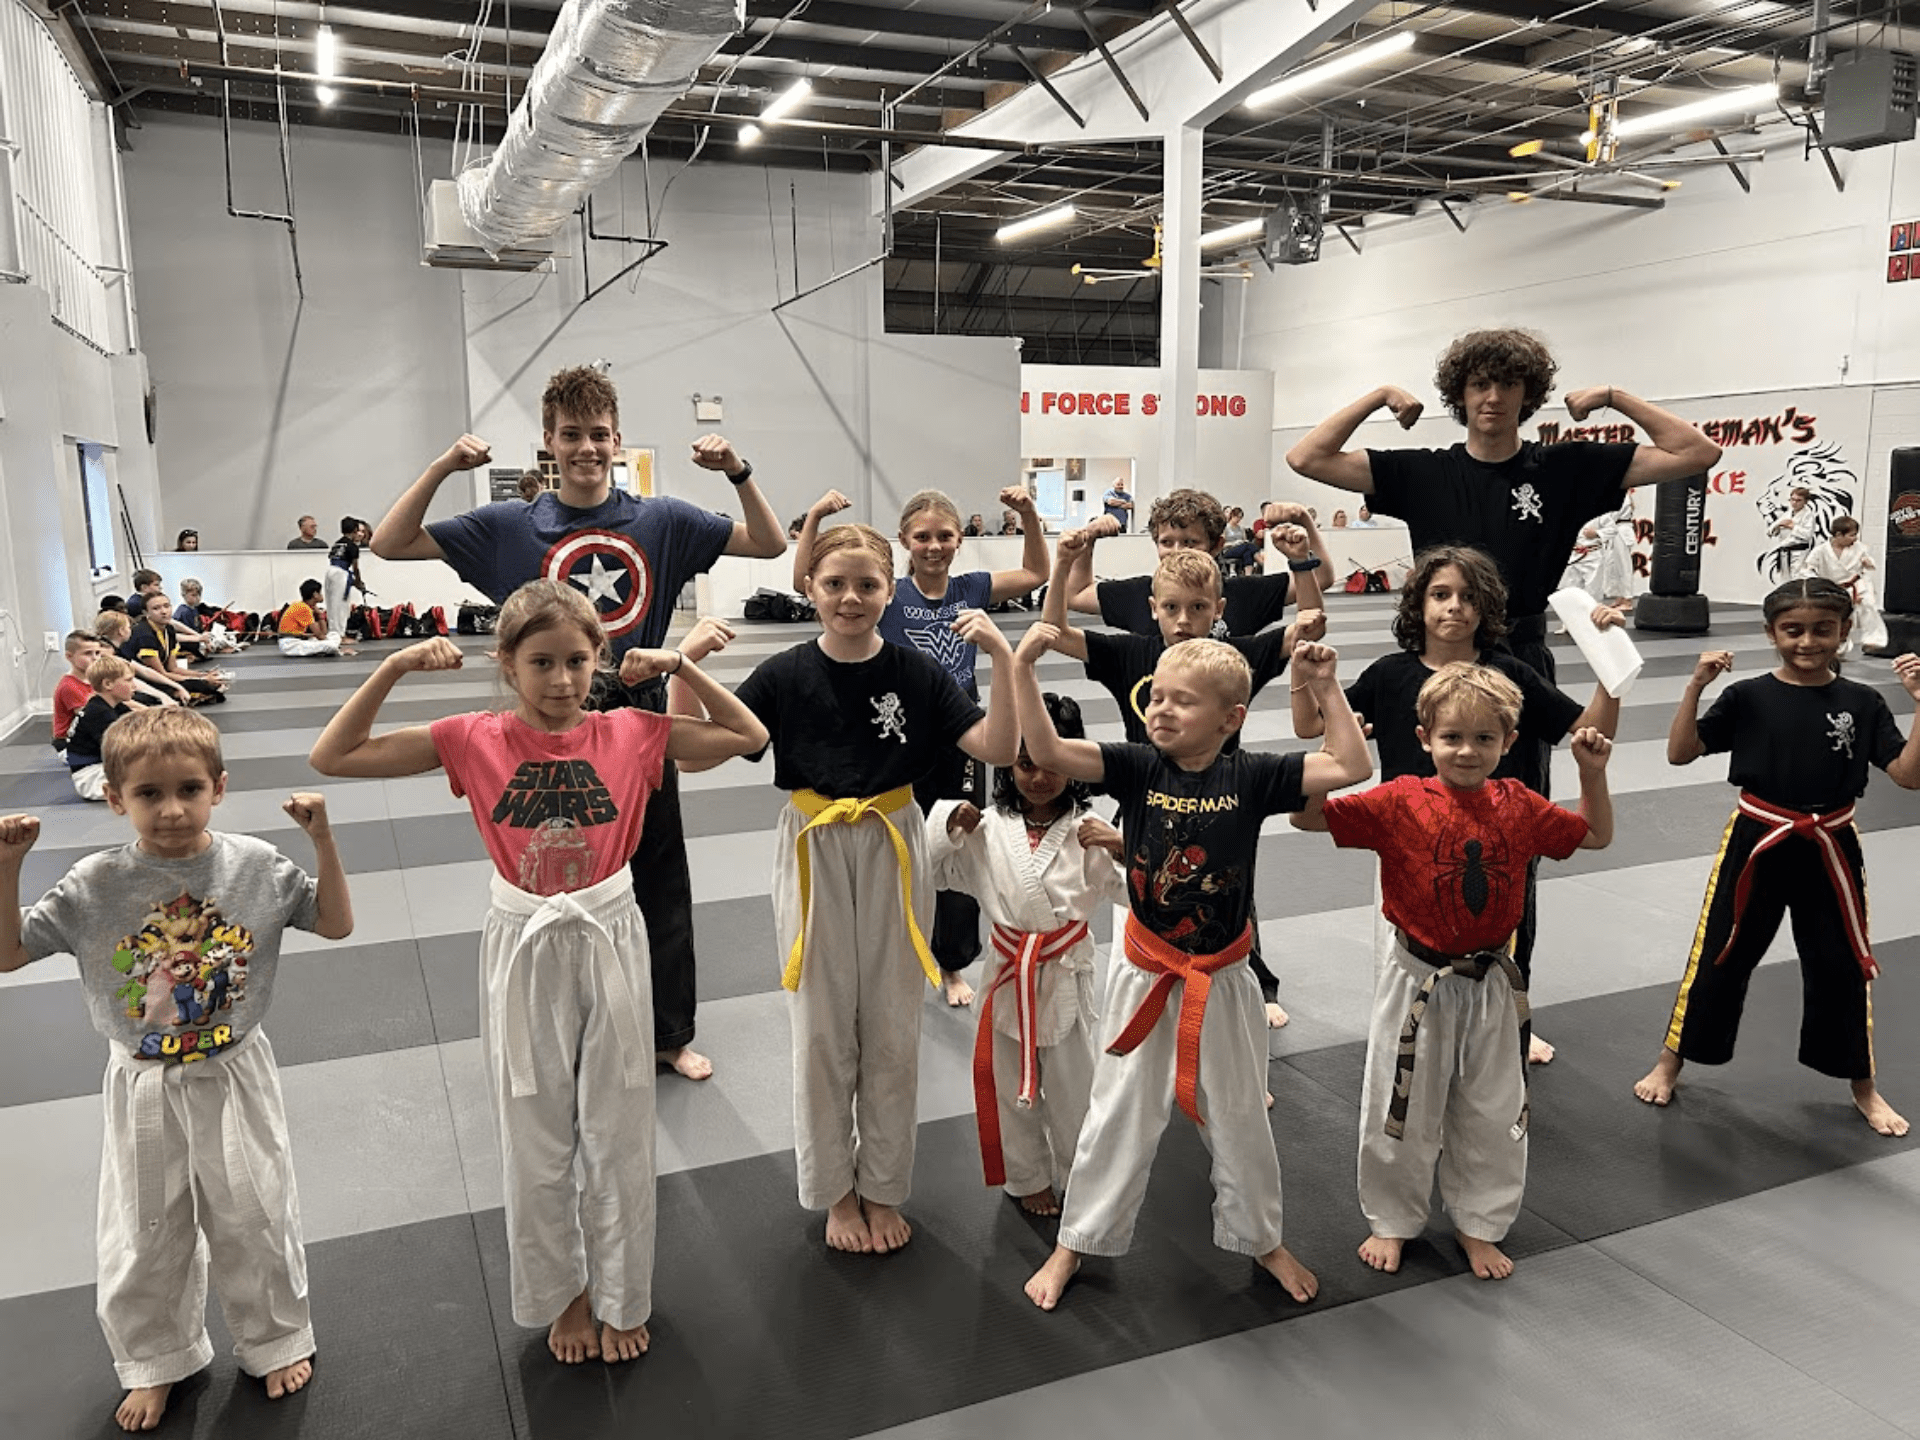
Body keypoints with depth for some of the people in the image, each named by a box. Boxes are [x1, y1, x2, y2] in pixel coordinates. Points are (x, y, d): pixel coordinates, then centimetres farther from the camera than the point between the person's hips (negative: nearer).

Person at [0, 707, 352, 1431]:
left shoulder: (256, 866, -13)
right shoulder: (95, 884, -12)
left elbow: (336, 925, -6)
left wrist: (322, 840, -17)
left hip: (233, 1078, 0)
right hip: (143, 1087, 1)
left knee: (252, 1217, 14)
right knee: (144, 1236, 17)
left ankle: (275, 1338, 40)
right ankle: (155, 1361, 43)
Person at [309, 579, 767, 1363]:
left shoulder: (630, 734, -6)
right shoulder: (476, 740, -7)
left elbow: (748, 736, 0)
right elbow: (334, 755, -7)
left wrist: (680, 666, -10)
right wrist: (395, 667, -16)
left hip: (610, 943, 0)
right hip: (525, 951, 0)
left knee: (617, 1137, 13)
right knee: (537, 1144, 14)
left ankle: (618, 1298, 35)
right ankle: (562, 1295, 38)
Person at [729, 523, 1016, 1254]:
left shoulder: (917, 672, -5)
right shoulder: (785, 676, -6)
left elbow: (998, 748, -11)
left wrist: (1002, 657, -24)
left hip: (893, 853, 1)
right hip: (814, 855, 0)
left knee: (891, 1030, 11)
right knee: (822, 1031, 10)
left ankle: (883, 1188, 32)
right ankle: (836, 1191, 31)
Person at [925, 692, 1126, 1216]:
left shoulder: (1088, 830, -9)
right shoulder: (986, 827, -5)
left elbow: (1130, 893, -9)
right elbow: (932, 872, 3)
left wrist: (1122, 848, -25)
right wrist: (947, 825, -12)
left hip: (1067, 974, -1)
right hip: (1009, 973, 2)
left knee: (1073, 1085, 13)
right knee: (1013, 1086, 17)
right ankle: (1028, 1179, 39)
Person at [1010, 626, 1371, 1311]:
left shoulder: (1251, 777, -11)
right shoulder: (1137, 767, -11)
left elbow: (1352, 766, -13)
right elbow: (1047, 751, -21)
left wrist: (1325, 688, -18)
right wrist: (1022, 666, -29)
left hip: (1221, 982, 0)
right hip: (1144, 976, 0)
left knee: (1240, 1119, 18)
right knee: (1118, 1115, 13)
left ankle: (1262, 1240, 41)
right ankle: (1074, 1244, 30)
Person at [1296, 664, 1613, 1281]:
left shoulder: (1518, 806, -3)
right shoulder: (1401, 802, -15)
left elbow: (1596, 835, 13)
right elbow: (1308, 815, -20)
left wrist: (1592, 772, -1)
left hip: (1491, 988, 3)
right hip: (1417, 985, -3)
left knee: (1493, 1114, 17)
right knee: (1401, 1112, 11)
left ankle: (1478, 1225, 40)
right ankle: (1392, 1221, 35)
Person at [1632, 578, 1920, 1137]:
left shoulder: (1862, 703, -3)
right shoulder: (1748, 697, -6)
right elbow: (1680, 754, -8)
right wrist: (1695, 686, -19)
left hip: (1830, 850, 1)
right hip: (1757, 844, -1)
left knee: (1842, 965, 12)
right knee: (1720, 954, 7)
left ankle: (1862, 1086, 33)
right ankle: (1670, 1062, 23)